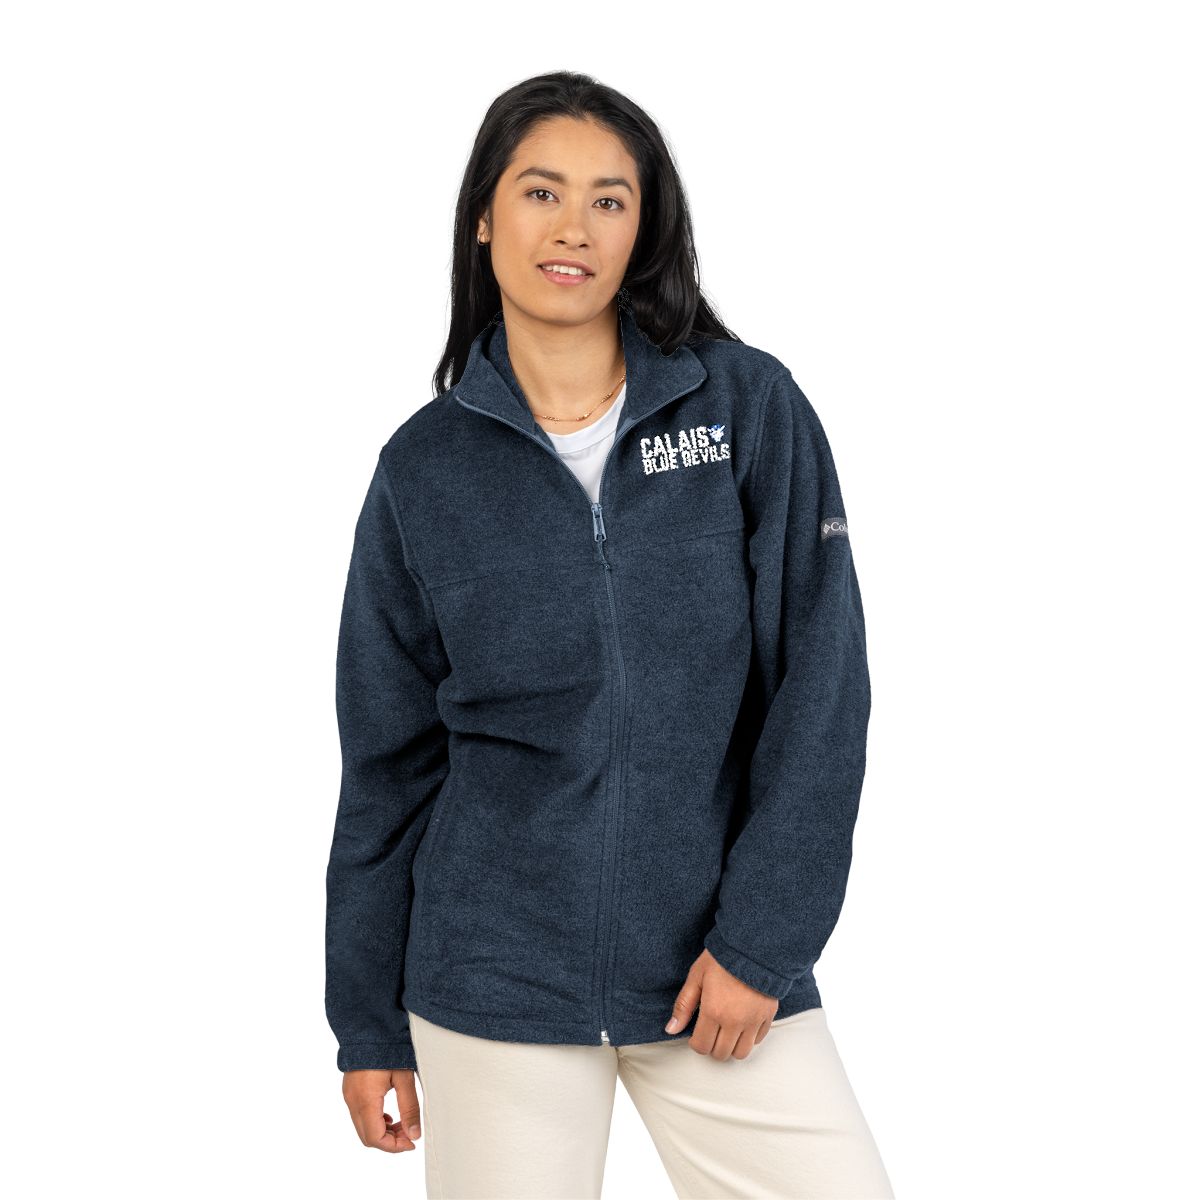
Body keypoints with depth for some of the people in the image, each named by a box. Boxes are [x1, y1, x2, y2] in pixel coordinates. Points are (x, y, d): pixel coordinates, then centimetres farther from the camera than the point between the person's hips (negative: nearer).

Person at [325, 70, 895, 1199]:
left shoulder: (750, 406, -1)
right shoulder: (426, 467, 2)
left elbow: (821, 686, -4)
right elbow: (388, 763, 7)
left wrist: (761, 937, -10)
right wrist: (367, 1024, 9)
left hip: (725, 975, 0)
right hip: (495, 980, 1)